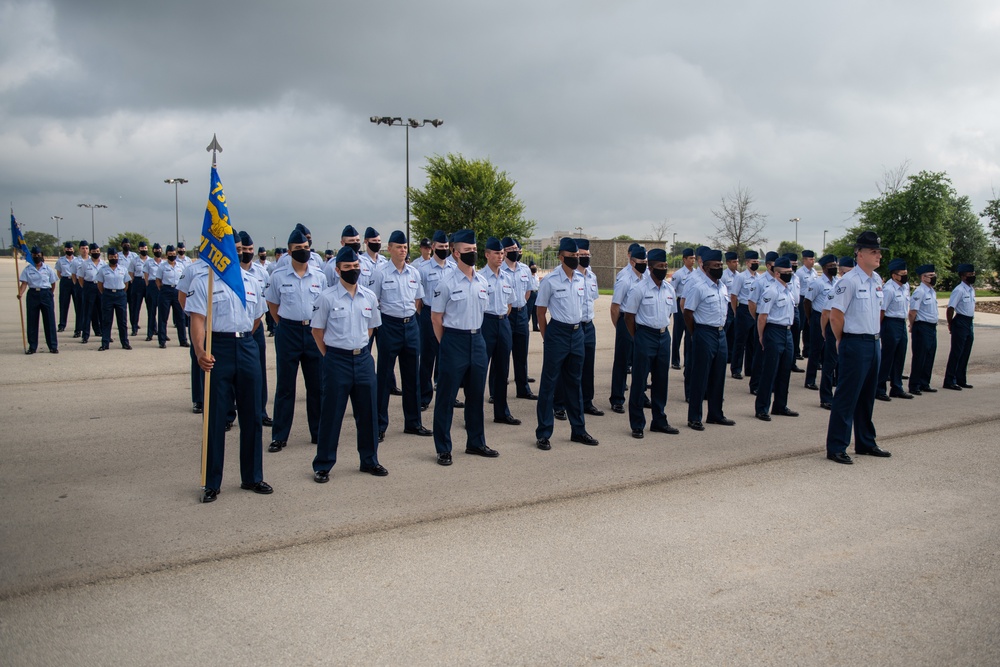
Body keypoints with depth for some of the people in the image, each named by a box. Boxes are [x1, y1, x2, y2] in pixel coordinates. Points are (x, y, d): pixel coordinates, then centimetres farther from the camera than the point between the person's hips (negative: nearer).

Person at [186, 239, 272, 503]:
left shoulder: (252, 282, 11)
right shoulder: (202, 281, -3)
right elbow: (197, 319, -13)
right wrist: (200, 351, -26)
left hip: (247, 348, 4)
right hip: (217, 350, -4)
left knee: (251, 416, 10)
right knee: (215, 418, 1)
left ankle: (252, 477, 22)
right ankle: (212, 484, 11)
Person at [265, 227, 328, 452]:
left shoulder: (319, 276, 3)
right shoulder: (278, 275, -2)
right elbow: (272, 304, 9)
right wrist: (285, 324, 8)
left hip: (314, 331, 2)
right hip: (288, 332, -2)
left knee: (317, 385, 7)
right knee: (285, 386, 4)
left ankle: (318, 432, 19)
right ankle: (279, 436, 11)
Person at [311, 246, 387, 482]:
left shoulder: (369, 297, 5)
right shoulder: (327, 298, -7)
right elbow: (317, 330, 0)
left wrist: (359, 348, 12)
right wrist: (331, 356, 3)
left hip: (363, 358, 4)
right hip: (337, 359, -4)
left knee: (368, 412, 10)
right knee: (331, 414, 2)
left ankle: (370, 460, 24)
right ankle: (322, 465, 13)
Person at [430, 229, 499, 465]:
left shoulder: (482, 282, 8)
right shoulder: (446, 282, -9)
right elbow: (436, 317, -4)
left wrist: (474, 335, 13)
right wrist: (447, 344, 0)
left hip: (477, 340, 6)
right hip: (454, 341, -6)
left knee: (476, 394, 13)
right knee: (446, 396, 1)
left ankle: (476, 443, 27)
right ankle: (443, 449, 10)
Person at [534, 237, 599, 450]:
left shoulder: (581, 280, 6)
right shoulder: (550, 281, -10)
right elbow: (541, 312, -3)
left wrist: (577, 328, 14)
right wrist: (547, 338, -1)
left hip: (577, 333, 6)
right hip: (557, 332, -6)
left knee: (574, 383, 15)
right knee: (549, 383, 0)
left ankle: (578, 430, 25)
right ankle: (543, 433, 8)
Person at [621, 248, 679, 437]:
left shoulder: (669, 289, 6)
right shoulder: (639, 288, -10)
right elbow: (628, 315, -6)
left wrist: (663, 329, 13)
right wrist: (637, 339, -2)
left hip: (664, 336, 6)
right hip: (645, 336, -6)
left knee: (661, 380, 12)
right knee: (639, 381, 0)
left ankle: (659, 421, 25)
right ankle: (637, 425, 9)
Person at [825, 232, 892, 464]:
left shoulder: (877, 280, 11)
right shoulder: (849, 281, -16)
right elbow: (835, 316, -16)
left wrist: (875, 336, 16)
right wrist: (843, 342, -4)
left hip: (874, 343, 8)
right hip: (855, 344, -8)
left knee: (867, 397, 17)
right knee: (847, 397, -4)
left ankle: (866, 443, 29)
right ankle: (836, 448, 2)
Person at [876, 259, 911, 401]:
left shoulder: (906, 287, 8)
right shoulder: (888, 289, -17)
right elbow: (882, 310, -16)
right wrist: (878, 329, -14)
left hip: (902, 324, 8)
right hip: (890, 324, -8)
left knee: (900, 357, 14)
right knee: (887, 358, -2)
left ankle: (897, 388, 25)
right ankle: (879, 390, 6)